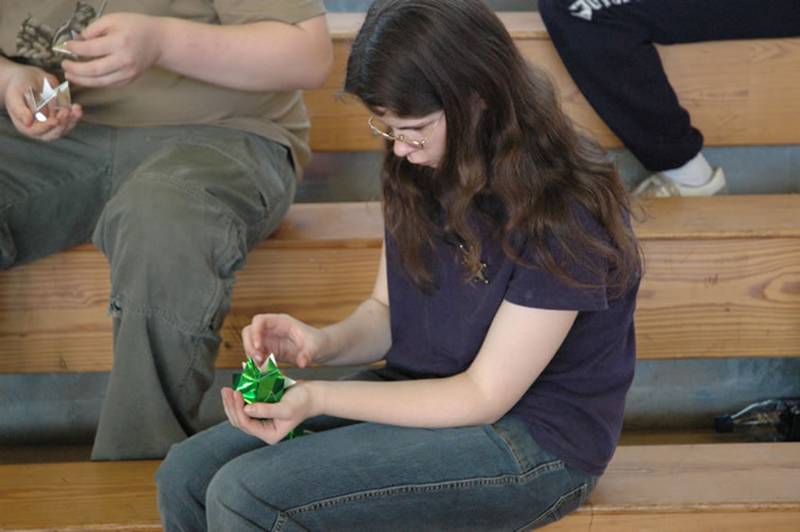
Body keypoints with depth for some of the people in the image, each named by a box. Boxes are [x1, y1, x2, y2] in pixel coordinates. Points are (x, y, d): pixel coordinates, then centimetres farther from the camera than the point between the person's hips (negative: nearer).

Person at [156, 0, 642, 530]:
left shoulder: (564, 213, -24)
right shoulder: (421, 173, -1)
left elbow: (484, 396, -20)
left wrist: (320, 397, -25)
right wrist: (325, 342, -13)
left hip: (532, 442, -7)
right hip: (422, 389, 7)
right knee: (187, 473, -7)